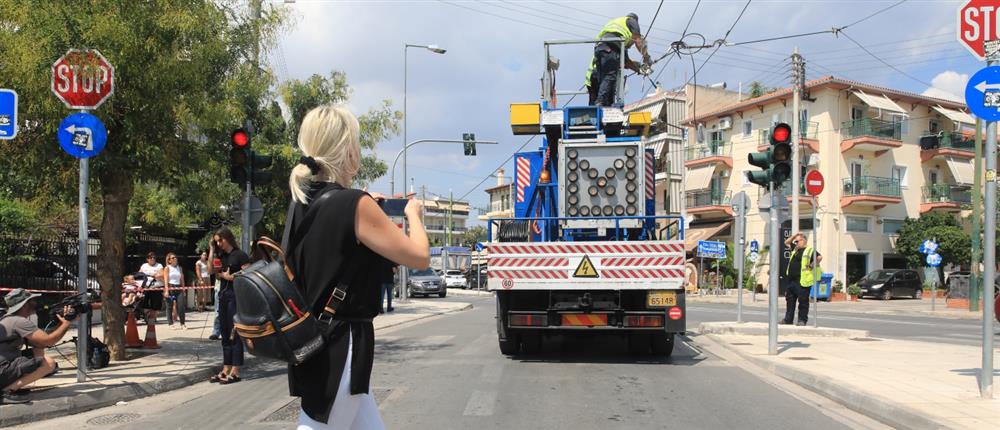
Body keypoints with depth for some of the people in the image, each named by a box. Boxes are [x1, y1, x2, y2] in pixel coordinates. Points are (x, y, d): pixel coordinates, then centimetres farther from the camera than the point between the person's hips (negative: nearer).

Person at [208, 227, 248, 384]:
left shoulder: (240, 255, -7)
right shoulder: (223, 256, 15)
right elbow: (212, 270, 3)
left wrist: (231, 276, -12)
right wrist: (212, 251, 3)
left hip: (235, 296, -8)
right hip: (223, 295, 8)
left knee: (235, 334, -7)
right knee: (225, 334, 10)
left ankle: (235, 372, -5)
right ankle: (226, 370, 15)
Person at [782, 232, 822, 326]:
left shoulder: (810, 251, -7)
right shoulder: (795, 249, 19)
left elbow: (819, 257, -21)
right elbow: (787, 242, 31)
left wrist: (812, 266, -16)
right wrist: (795, 235, 18)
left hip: (802, 282, -9)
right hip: (791, 280, 9)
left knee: (803, 301, -3)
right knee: (790, 300, 12)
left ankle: (802, 320, 2)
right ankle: (788, 319, 18)